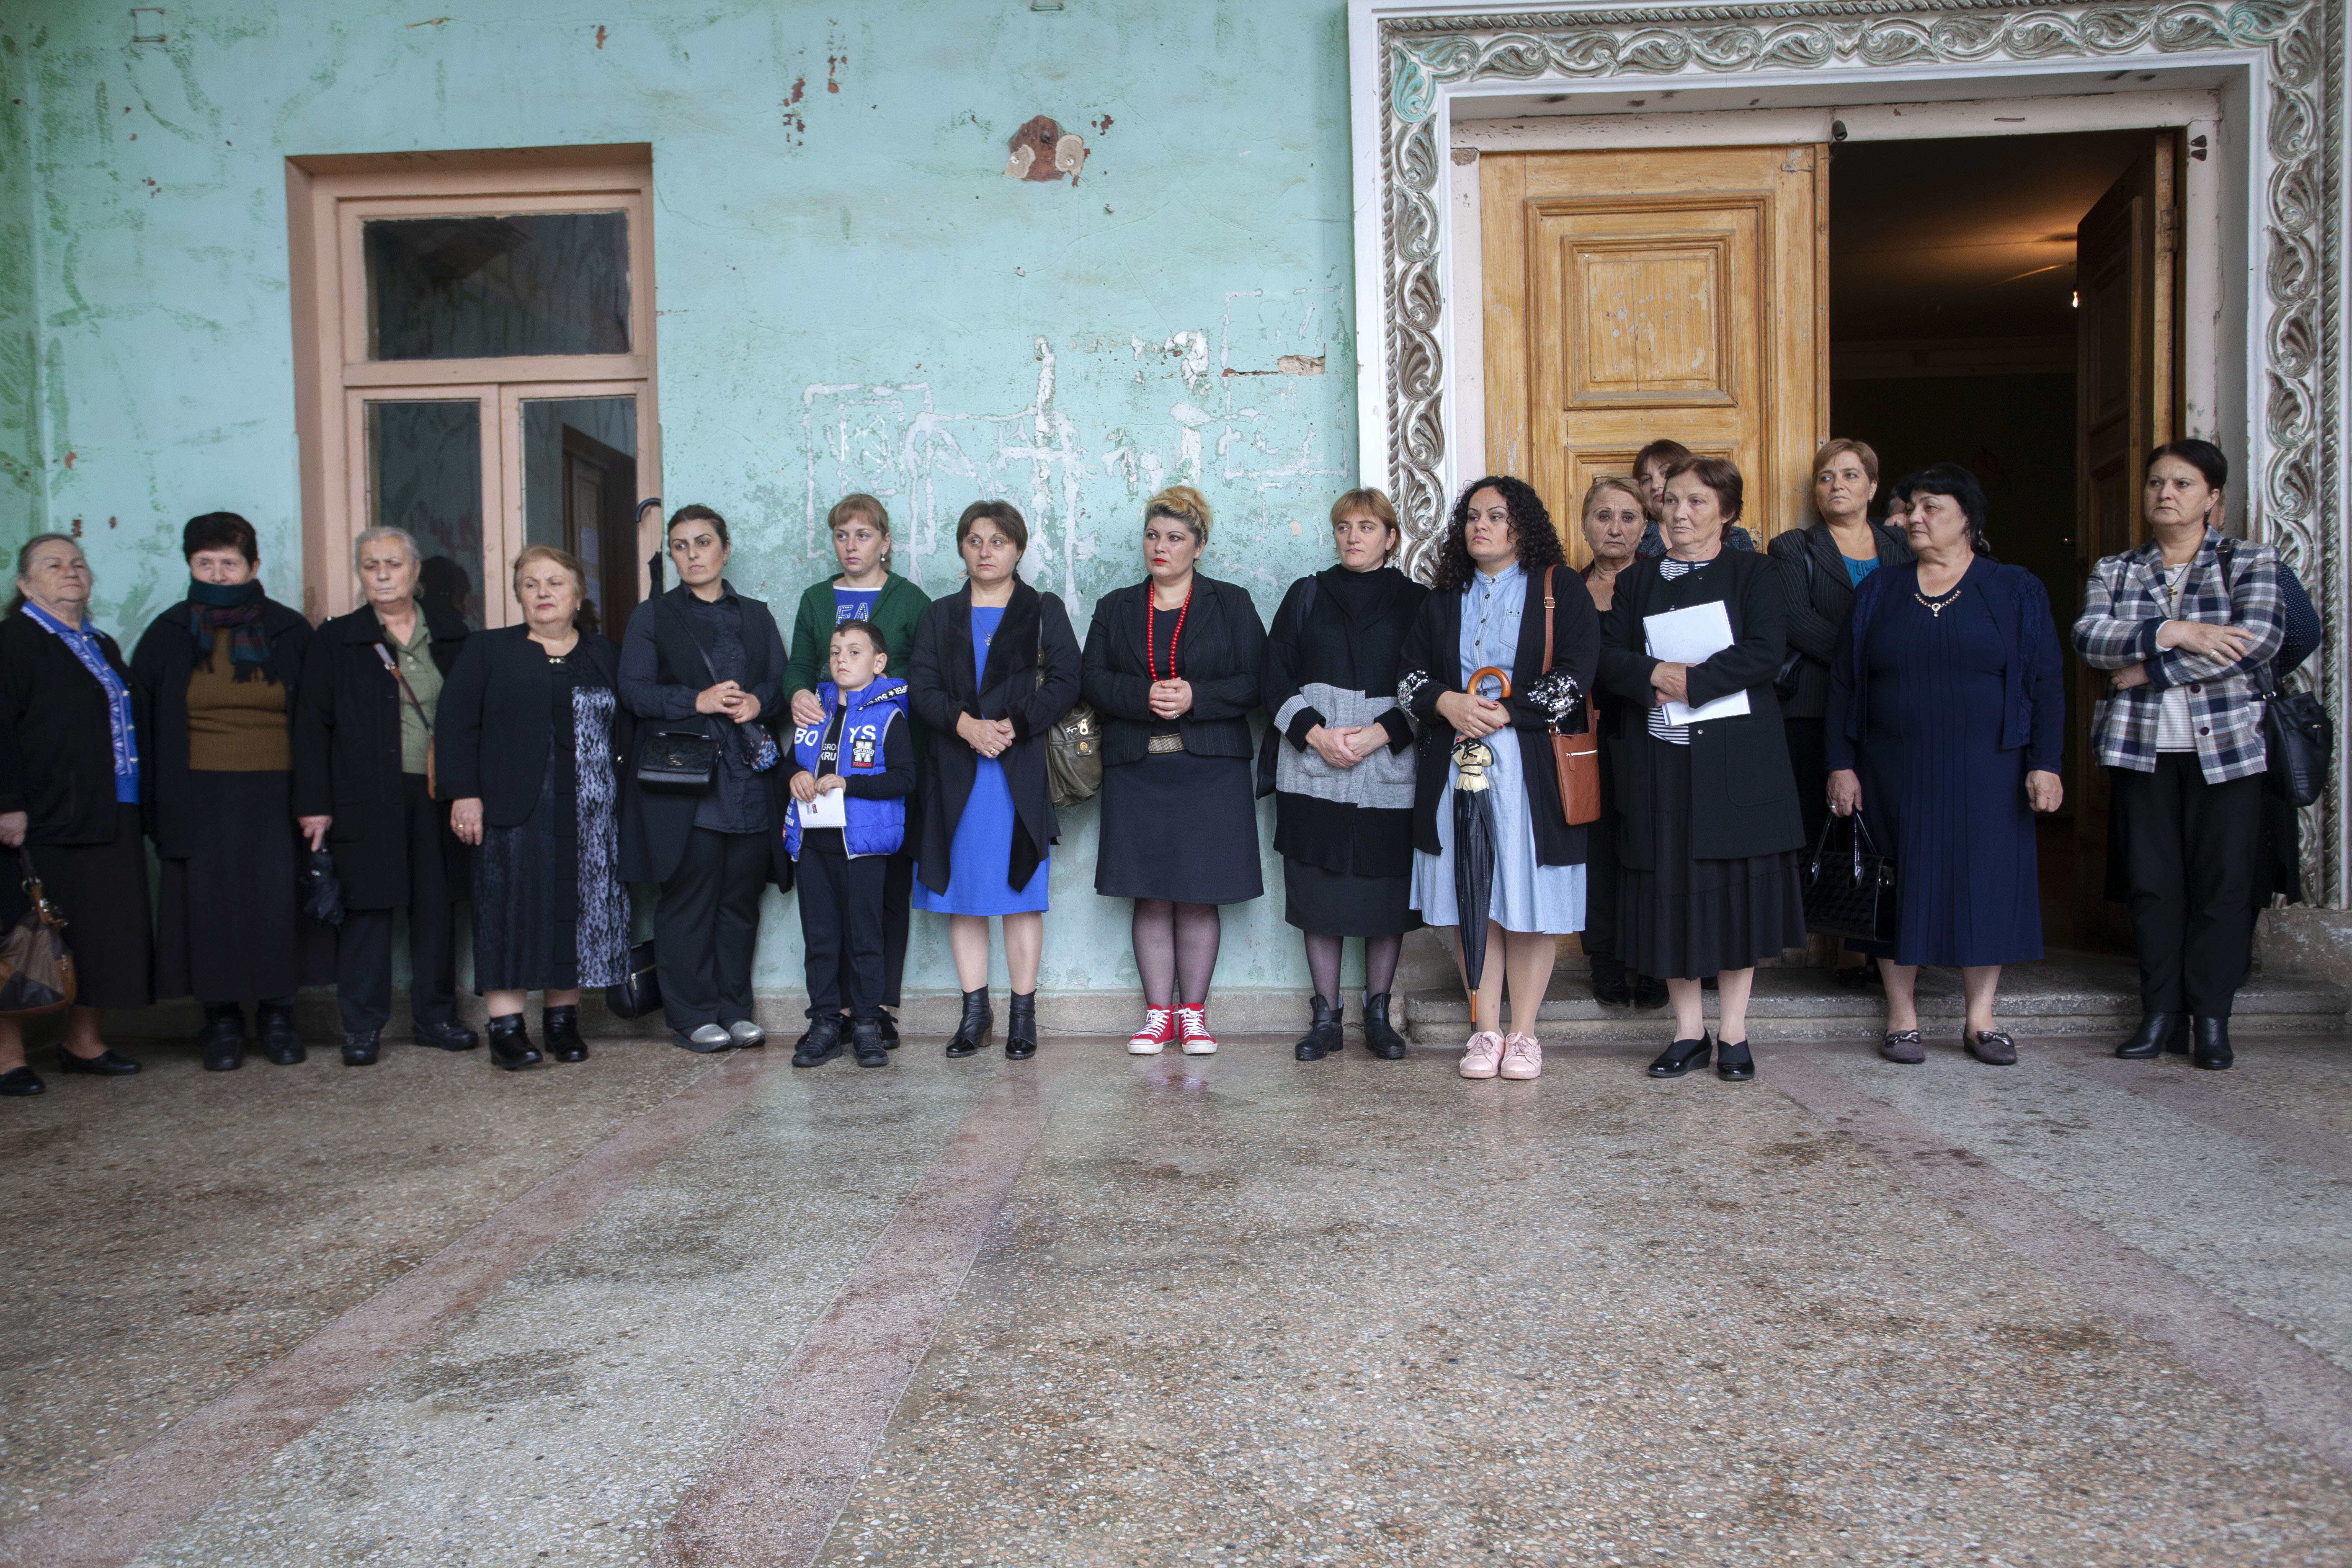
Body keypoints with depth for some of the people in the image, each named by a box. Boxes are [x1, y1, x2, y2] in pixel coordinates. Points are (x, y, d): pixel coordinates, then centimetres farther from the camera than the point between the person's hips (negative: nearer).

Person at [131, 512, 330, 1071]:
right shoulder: (167, 635, 6)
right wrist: (153, 802, 0)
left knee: (279, 898, 0)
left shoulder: (290, 632, 5)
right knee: (210, 903, 1)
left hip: (276, 794, 0)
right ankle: (222, 1021, 12)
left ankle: (278, 1014, 13)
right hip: (200, 798, 1)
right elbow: (140, 722, 9)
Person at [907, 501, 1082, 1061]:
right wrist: (965, 724, -14)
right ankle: (975, 1012, 13)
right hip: (956, 776, 3)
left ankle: (1023, 1015, 6)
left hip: (1022, 772, -2)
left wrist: (1015, 726, -15)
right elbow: (921, 687, 4)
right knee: (961, 896, 4)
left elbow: (1065, 682, -2)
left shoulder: (1044, 612, 9)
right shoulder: (940, 616, 15)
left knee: (1022, 895, -2)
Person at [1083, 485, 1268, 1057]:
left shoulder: (1232, 604, 8)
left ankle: (1194, 1012, 11)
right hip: (1136, 770, 2)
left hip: (1209, 769, -2)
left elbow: (1255, 683, -1)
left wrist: (1194, 699, -15)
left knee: (1198, 896, 1)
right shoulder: (1115, 608, 14)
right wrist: (1144, 696, -14)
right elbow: (1094, 681, 5)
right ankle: (1158, 1013, 11)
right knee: (1150, 896, 2)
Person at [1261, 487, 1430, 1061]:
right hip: (1312, 770, 1)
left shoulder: (1416, 601, 8)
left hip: (1389, 771, -1)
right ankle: (1326, 1016, 11)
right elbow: (1275, 675, 6)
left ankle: (1379, 1014, 14)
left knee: (1387, 892, 1)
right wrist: (1315, 732, -8)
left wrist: (1381, 734, -11)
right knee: (1319, 891, 2)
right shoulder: (1306, 596, 12)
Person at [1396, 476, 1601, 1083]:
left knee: (1530, 900, -1)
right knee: (1470, 898, 2)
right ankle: (1485, 1031, 9)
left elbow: (1575, 674, -6)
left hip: (1534, 766, -3)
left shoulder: (1560, 589, 4)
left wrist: (1506, 712, -13)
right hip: (1456, 765, 3)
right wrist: (1448, 703, -9)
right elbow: (1410, 673, 11)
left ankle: (1523, 1033, 9)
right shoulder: (1445, 598, 16)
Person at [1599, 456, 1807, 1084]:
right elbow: (1608, 656, 4)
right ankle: (1688, 1032, 12)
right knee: (1671, 888, 2)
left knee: (1738, 889, 0)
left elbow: (1767, 652, -9)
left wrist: (1694, 681, -16)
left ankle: (1734, 1033, 10)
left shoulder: (1754, 574, 5)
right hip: (1659, 756, 2)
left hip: (1737, 756, -2)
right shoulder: (1638, 581, 14)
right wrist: (1654, 674, -15)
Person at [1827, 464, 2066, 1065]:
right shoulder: (1878, 592, 7)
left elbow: (2046, 682, 1)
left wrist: (2045, 763, -8)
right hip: (1894, 773, 1)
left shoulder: (2016, 591, 4)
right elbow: (1844, 683, 5)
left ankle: (1980, 1018, 13)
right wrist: (1842, 765, -2)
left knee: (1984, 881, 2)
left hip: (1985, 772, -1)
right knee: (1901, 885, 3)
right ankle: (1902, 1018, 12)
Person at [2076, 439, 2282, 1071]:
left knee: (2222, 882, -1)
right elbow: (2088, 638, -5)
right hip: (2141, 746, 2)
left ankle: (2211, 1014, 7)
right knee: (2152, 881, 3)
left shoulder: (2249, 562, 5)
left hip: (2225, 745, -2)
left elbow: (2260, 638, -12)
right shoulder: (2115, 570, 12)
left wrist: (2152, 668, -14)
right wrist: (2171, 632, -18)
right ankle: (2160, 1010, 10)